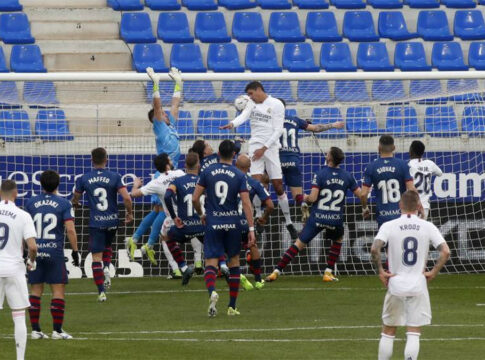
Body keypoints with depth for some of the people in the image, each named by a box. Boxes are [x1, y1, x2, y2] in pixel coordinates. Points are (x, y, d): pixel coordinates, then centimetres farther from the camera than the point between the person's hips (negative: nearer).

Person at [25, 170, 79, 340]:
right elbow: (70, 230, -9)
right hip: (55, 253, -3)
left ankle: (35, 329, 6)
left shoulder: (31, 203, 6)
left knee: (35, 290, 8)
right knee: (58, 290, 2)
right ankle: (57, 330, -2)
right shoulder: (64, 204, -3)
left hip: (35, 252, 3)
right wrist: (75, 251, 0)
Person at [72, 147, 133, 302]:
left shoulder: (83, 179, -3)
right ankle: (106, 269, 3)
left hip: (96, 223, -1)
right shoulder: (115, 177, -6)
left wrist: (75, 203, 36)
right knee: (107, 246, 29)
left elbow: (75, 199, 12)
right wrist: (129, 213, 5)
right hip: (112, 220, 1)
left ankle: (101, 292, -5)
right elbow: (127, 198, -13)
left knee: (96, 256, 2)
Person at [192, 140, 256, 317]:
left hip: (213, 223, -1)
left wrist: (201, 214, 19)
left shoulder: (207, 172, 0)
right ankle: (232, 306, 17)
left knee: (211, 262, -2)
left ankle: (212, 291, -35)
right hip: (233, 223, 1)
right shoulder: (239, 176, -3)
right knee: (234, 261, 16)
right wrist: (251, 229, -8)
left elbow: (195, 198, 0)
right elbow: (246, 204, -9)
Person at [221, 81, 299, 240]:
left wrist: (264, 148, -14)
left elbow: (278, 130, -8)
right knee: (256, 182, -12)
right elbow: (244, 115, -9)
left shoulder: (276, 105, -3)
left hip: (271, 147, -3)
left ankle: (289, 223, 10)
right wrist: (232, 124, -31)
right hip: (255, 146, 3)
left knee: (278, 186, -1)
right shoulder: (252, 103, 10)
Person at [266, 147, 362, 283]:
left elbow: (313, 198, -15)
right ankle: (328, 272, 21)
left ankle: (277, 271, -1)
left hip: (317, 217, -2)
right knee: (338, 239, 31)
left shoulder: (320, 175, -9)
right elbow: (360, 195, 4)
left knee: (299, 244, 3)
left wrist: (305, 198, 6)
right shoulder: (347, 176, 1)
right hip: (336, 219, 2)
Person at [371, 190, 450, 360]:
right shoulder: (427, 227, 0)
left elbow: (375, 249, -18)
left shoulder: (389, 226, -4)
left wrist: (381, 271, -7)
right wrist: (433, 272, 0)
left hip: (395, 284, 0)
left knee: (388, 332, 11)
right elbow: (445, 252, -9)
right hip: (419, 285, 0)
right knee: (414, 333, 3)